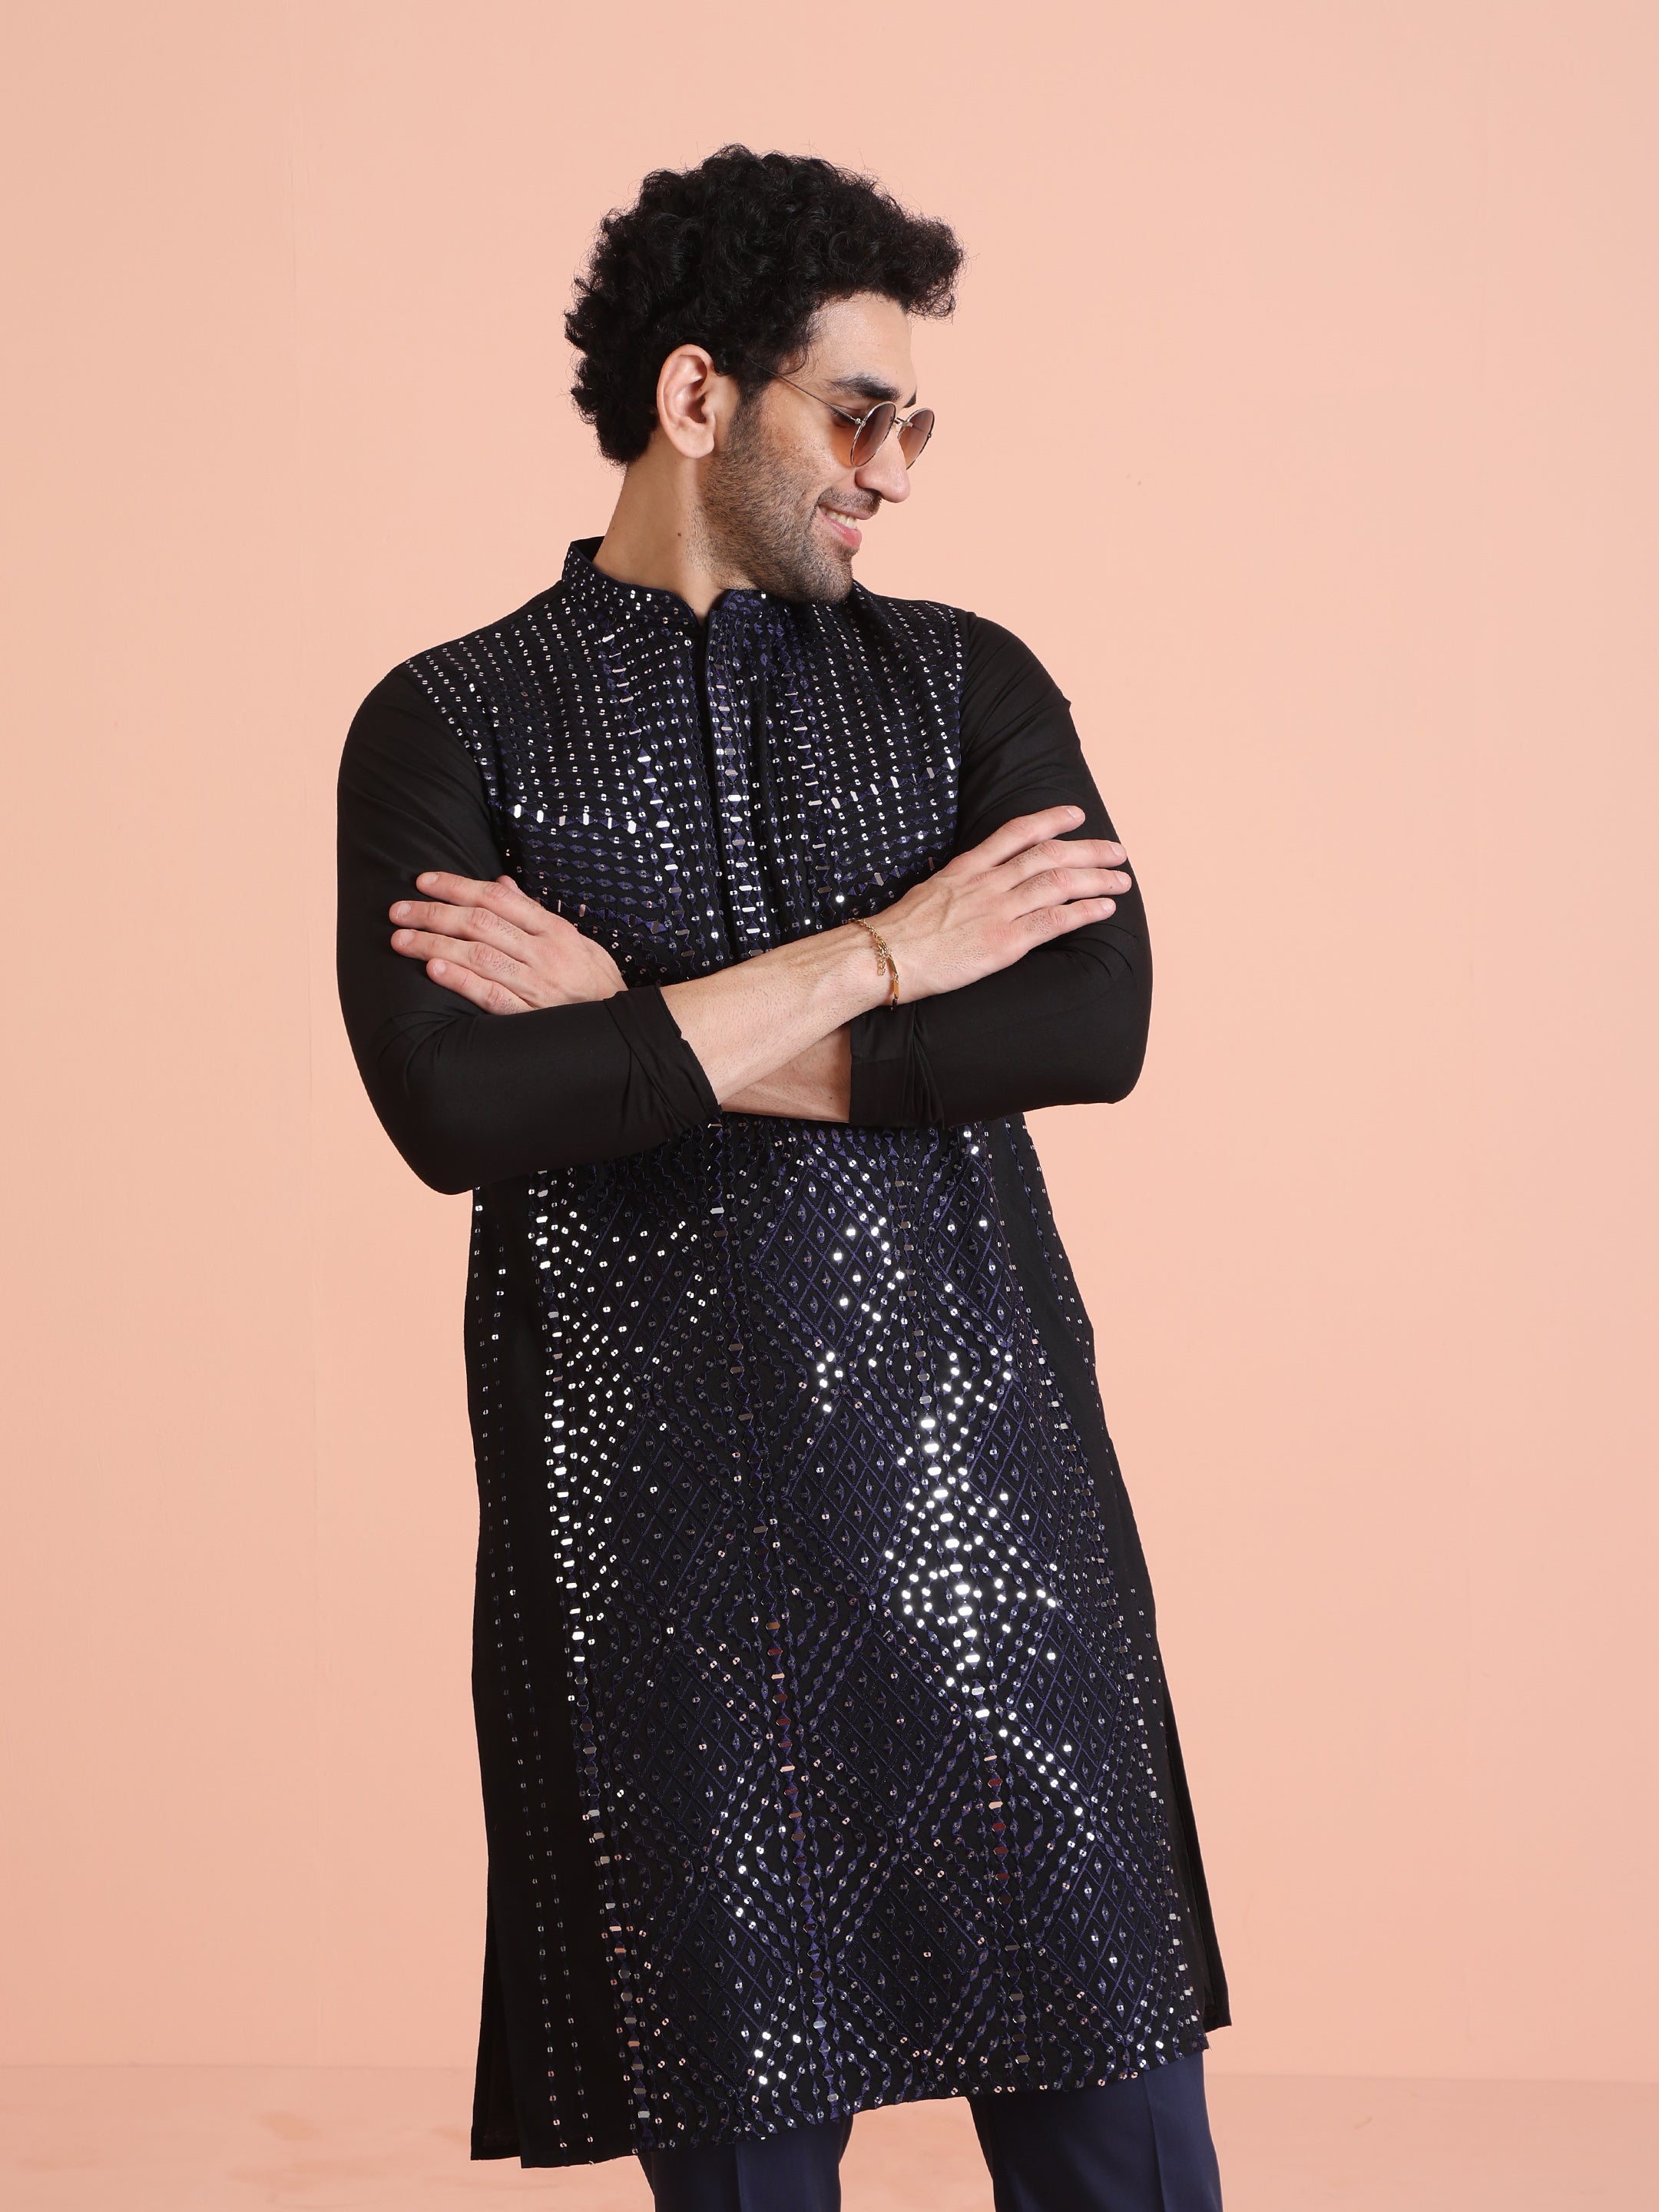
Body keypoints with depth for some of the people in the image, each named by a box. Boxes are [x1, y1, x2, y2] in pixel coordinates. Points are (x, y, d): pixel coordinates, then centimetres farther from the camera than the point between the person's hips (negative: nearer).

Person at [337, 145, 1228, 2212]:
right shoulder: (450, 723, 5)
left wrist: (636, 1025, -10)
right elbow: (450, 1105, -12)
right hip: (651, 1536, -1)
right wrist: (876, 958, -8)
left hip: (975, 1487, 2)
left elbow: (1095, 1023, -6)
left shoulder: (966, 684, 11)